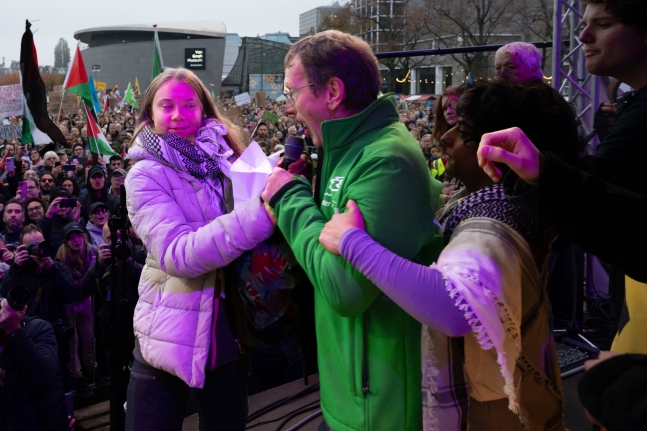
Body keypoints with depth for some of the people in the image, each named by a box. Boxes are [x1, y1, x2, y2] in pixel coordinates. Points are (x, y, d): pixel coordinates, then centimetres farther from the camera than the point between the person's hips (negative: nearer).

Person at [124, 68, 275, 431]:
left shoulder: (229, 161, 2)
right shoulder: (146, 176, -11)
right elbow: (178, 254, -25)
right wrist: (261, 212, -35)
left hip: (231, 332, 4)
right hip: (172, 337, -3)